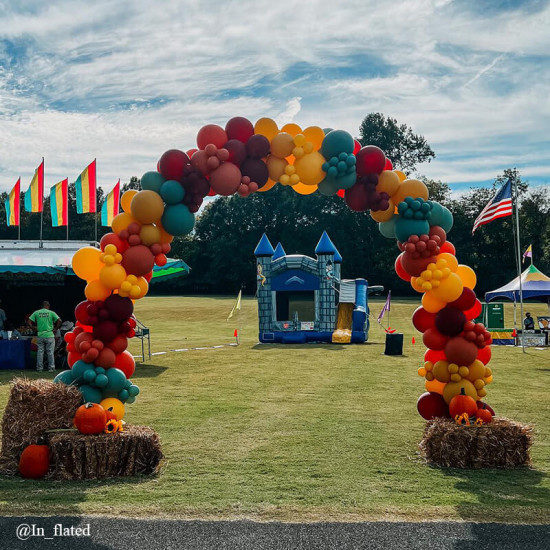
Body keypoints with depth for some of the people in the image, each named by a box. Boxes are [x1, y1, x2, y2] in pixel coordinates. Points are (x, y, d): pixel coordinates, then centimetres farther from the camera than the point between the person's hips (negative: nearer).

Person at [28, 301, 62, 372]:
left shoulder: (36, 312, 5)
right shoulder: (51, 313, -1)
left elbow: (29, 321, 0)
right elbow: (59, 320, -9)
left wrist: (34, 328, 8)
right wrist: (55, 328, 1)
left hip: (40, 335, 2)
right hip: (49, 335, -2)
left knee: (40, 352, 8)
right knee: (50, 352, 3)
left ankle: (39, 368, 11)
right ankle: (51, 368, 5)